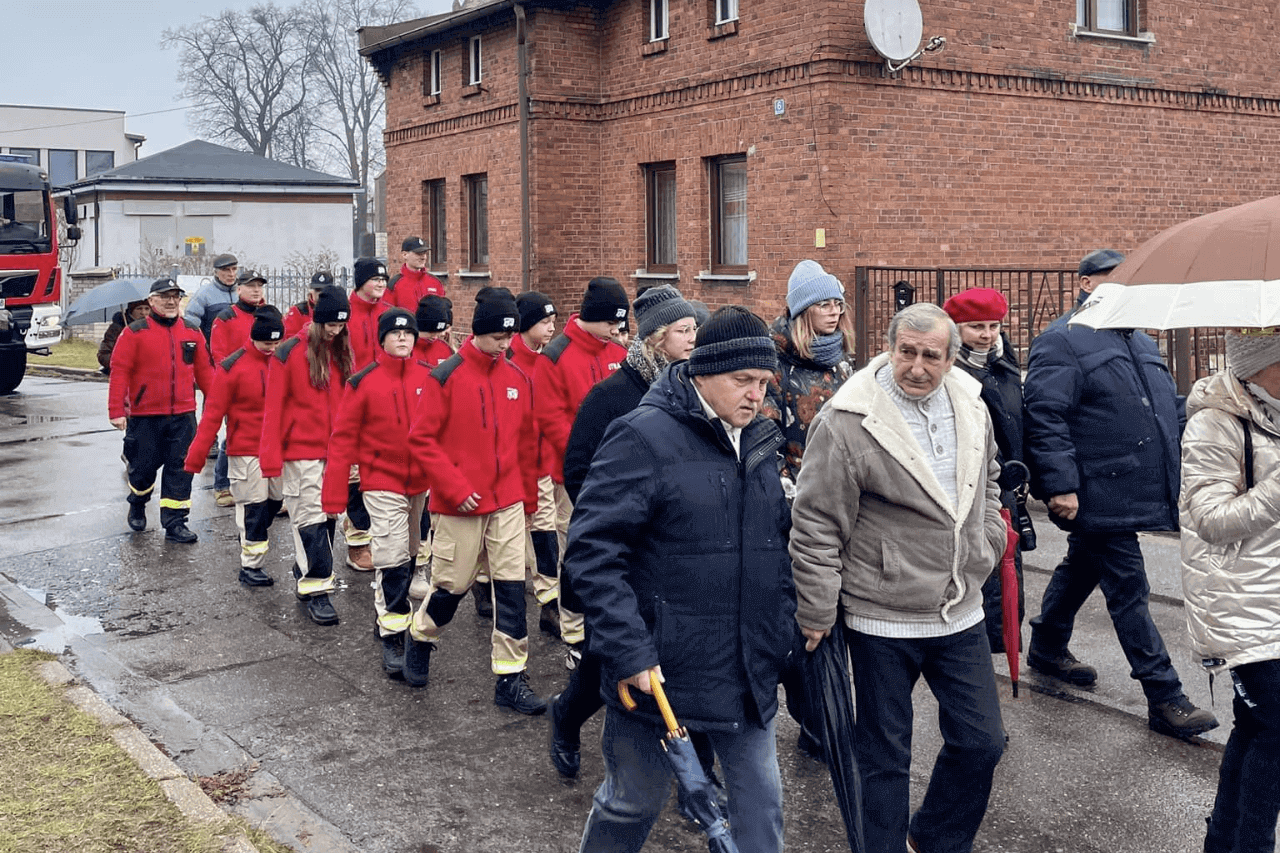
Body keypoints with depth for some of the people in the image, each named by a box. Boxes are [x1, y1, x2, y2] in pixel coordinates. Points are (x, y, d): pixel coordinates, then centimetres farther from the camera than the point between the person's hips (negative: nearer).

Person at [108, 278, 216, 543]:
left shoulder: (192, 332, 8)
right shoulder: (135, 332, -4)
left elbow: (204, 370, 12)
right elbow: (119, 372, -6)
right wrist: (116, 411, -11)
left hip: (183, 414, 3)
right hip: (145, 415, -3)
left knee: (180, 468, 1)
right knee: (144, 464, 8)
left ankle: (175, 523, 8)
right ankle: (137, 505, 38)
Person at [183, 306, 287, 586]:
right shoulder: (233, 367, -11)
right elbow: (213, 414, -10)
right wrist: (196, 456, -12)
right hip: (246, 450, -5)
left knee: (275, 500, 14)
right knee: (253, 506, -2)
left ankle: (255, 535, 40)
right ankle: (251, 566, 7)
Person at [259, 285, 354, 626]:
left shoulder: (342, 354, 9)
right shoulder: (289, 354, -7)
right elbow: (273, 408, -7)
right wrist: (271, 457, -11)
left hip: (335, 451, 5)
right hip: (301, 451, -5)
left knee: (327, 514, 8)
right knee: (311, 518, -6)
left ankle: (306, 577, 20)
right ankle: (317, 590, -1)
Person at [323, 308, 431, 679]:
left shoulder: (430, 378, 0)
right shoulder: (364, 383, -8)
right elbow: (343, 440, -6)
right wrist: (334, 496, -7)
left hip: (422, 484, 4)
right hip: (383, 484, -4)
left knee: (408, 557, 15)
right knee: (393, 560, -8)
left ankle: (386, 614, 34)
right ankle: (392, 638, 1)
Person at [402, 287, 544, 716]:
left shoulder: (517, 379, 5)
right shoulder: (446, 377, -10)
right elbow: (421, 439, -10)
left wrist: (528, 497, 15)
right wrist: (455, 488, -15)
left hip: (508, 503, 4)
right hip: (459, 505, -4)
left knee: (512, 587, 0)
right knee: (452, 584, 9)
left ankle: (511, 677, 8)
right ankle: (420, 638, 38)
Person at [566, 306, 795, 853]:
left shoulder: (758, 443, 9)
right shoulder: (643, 438, -15)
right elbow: (593, 552, -19)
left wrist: (781, 630, 12)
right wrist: (629, 651, -22)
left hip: (749, 673, 6)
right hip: (658, 670, -6)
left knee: (761, 799, 13)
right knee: (635, 799, 11)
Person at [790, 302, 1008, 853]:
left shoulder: (971, 408, 3)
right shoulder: (846, 421, -17)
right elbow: (816, 523, -13)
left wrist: (985, 548, 14)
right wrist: (817, 611, -10)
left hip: (961, 613, 6)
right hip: (882, 621, -6)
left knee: (981, 743, 14)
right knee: (885, 756, 8)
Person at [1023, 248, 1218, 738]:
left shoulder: (1139, 342, 19)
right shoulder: (1062, 342, -11)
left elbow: (1169, 406, 28)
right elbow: (1045, 418, -18)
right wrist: (1060, 485, -24)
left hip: (1139, 491, 9)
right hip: (1098, 495, -9)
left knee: (1082, 568, 22)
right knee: (1128, 591, -4)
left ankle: (1047, 649, 40)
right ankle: (1165, 699, 1)